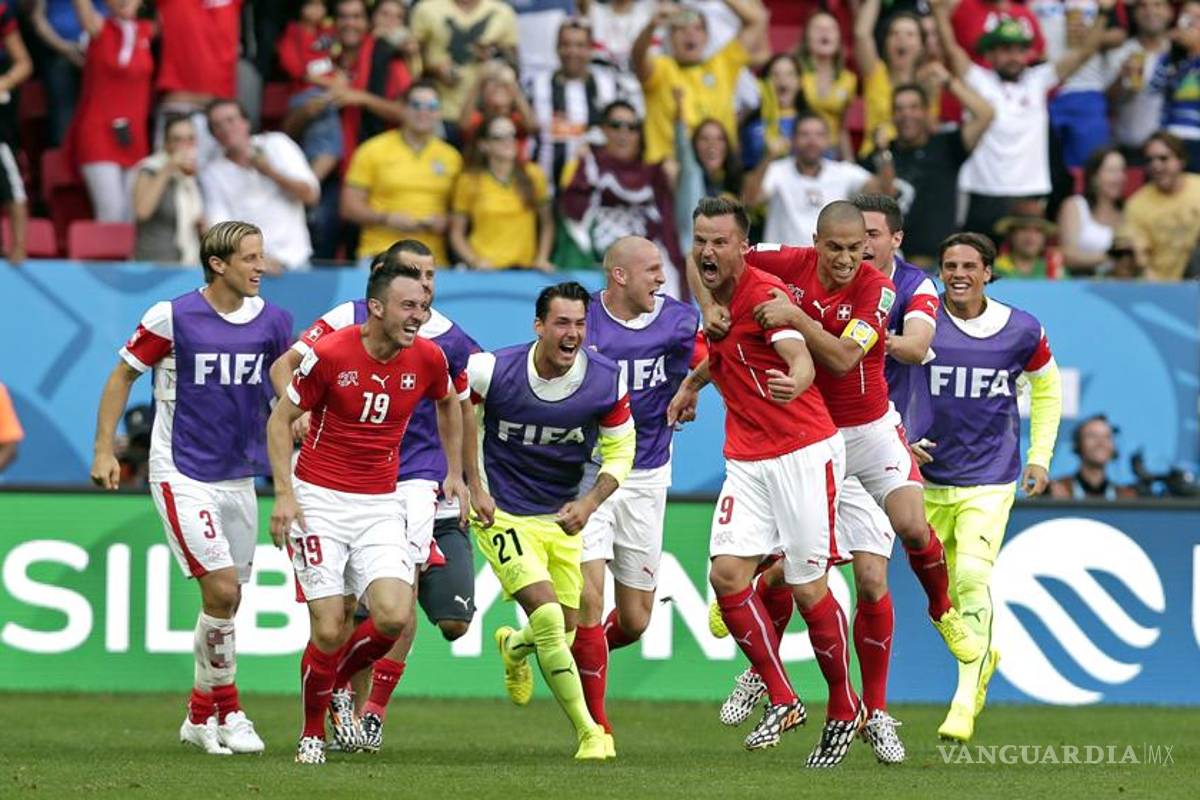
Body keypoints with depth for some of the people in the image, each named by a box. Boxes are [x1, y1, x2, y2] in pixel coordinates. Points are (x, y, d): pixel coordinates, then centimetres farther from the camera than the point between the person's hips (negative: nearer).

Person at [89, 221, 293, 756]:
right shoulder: (171, 318, -12)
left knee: (228, 600, 8)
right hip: (182, 476, -5)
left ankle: (201, 717, 22)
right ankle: (226, 710, 0)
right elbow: (123, 375, -1)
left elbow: (285, 390, 15)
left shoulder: (272, 322, 1)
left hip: (239, 478, 5)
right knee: (222, 590, -15)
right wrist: (104, 449, -4)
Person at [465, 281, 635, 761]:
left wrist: (589, 504, -16)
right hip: (502, 517, -4)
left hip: (563, 519, 4)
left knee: (563, 633, 10)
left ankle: (514, 648, 48)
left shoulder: (607, 381, -13)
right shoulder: (493, 371, -19)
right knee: (548, 617, -20)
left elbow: (620, 451, 0)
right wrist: (475, 488, -4)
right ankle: (587, 733, -12)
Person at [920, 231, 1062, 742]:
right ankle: (983, 655, 40)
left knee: (972, 579, -17)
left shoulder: (1022, 332, -3)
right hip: (927, 477, 1)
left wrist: (1040, 458, 12)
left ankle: (965, 706, -13)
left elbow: (1047, 388, 16)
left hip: (989, 482, -1)